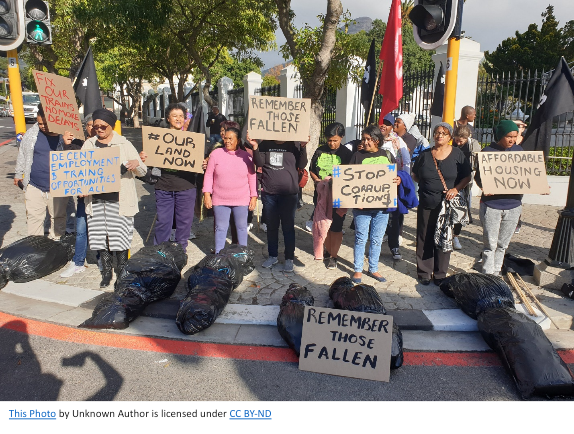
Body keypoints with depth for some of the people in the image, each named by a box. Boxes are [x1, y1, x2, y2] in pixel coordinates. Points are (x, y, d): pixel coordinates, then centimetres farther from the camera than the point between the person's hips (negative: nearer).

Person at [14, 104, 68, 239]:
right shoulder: (31, 134, 2)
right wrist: (18, 174, 19)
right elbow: (22, 155, 14)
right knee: (34, 217, 9)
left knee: (58, 217, 12)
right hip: (34, 186, 2)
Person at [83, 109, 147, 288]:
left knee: (120, 237, -1)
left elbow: (143, 172, 2)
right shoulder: (89, 145, 13)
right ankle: (106, 272, 23)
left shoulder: (124, 144, 3)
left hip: (119, 199, -3)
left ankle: (121, 273, 16)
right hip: (95, 199, 4)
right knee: (101, 237, 8)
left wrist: (136, 163, -21)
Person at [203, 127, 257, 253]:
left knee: (241, 227, 10)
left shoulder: (246, 156, 1)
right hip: (220, 200, 0)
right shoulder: (216, 154, 1)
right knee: (220, 228, 7)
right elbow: (209, 175, 3)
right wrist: (207, 194, -4)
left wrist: (254, 197, 1)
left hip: (242, 200, 0)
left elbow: (252, 177, 4)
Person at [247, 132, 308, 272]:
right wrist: (254, 146, -16)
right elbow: (259, 163, -3)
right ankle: (272, 256, 26)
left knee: (288, 227, 4)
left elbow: (302, 165, -3)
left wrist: (303, 146, -14)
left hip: (289, 194, -2)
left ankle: (289, 258, 14)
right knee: (271, 226, 12)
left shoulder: (293, 145, 2)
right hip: (268, 193, 2)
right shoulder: (265, 144, 7)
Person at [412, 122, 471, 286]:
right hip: (426, 204, 1)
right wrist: (426, 183, -2)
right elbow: (415, 176, 16)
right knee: (425, 239, 4)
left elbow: (467, 177, 5)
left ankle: (440, 274, 20)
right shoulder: (425, 154, 7)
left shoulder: (457, 154, 3)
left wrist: (456, 188, -12)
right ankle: (424, 272, 18)